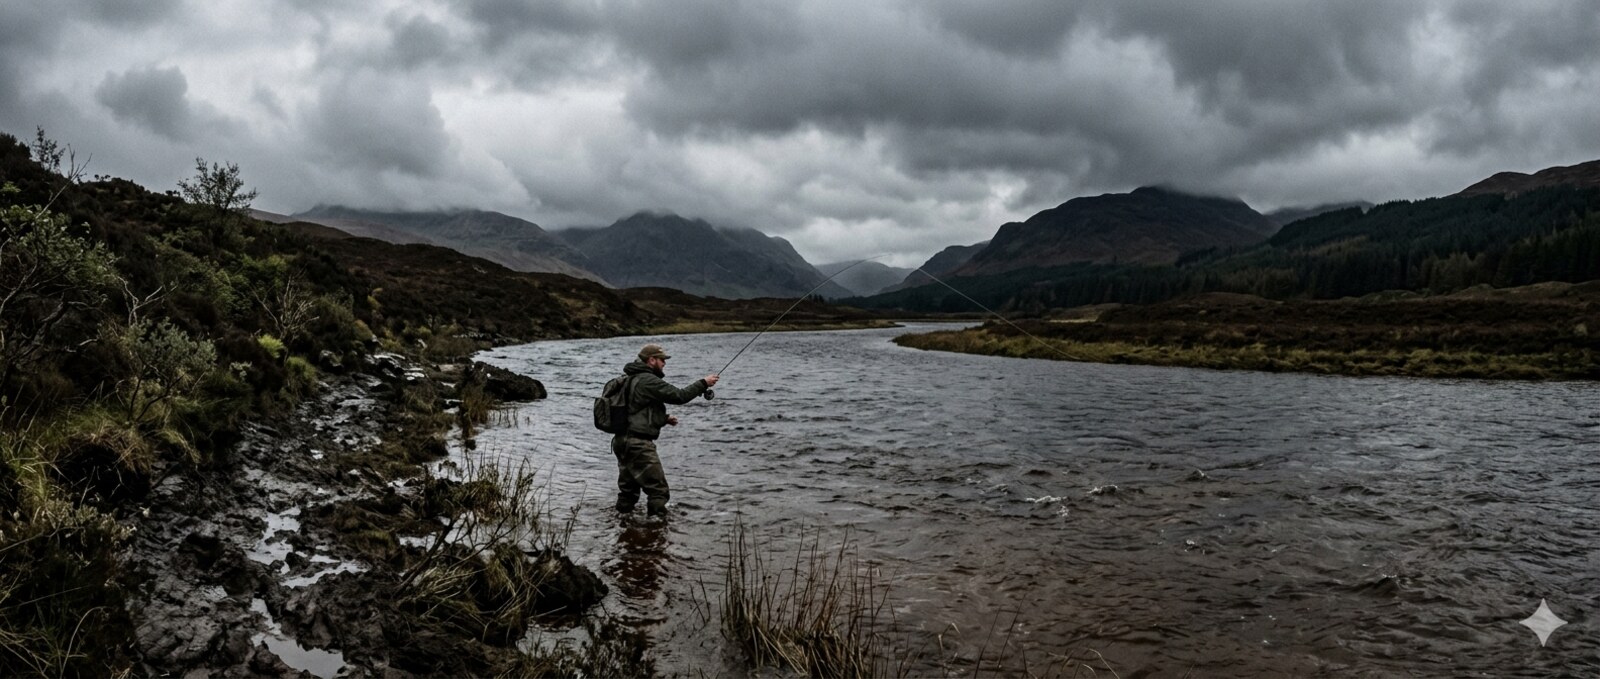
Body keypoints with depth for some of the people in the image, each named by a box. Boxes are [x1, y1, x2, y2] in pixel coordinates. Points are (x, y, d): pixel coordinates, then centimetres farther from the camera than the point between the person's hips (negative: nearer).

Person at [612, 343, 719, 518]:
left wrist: (664, 419, 16)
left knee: (628, 490, 19)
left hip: (622, 441, 10)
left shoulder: (632, 379, 18)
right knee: (658, 490, -7)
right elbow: (679, 396, -17)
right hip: (638, 444, -10)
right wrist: (703, 384, -7)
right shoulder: (648, 381, -14)